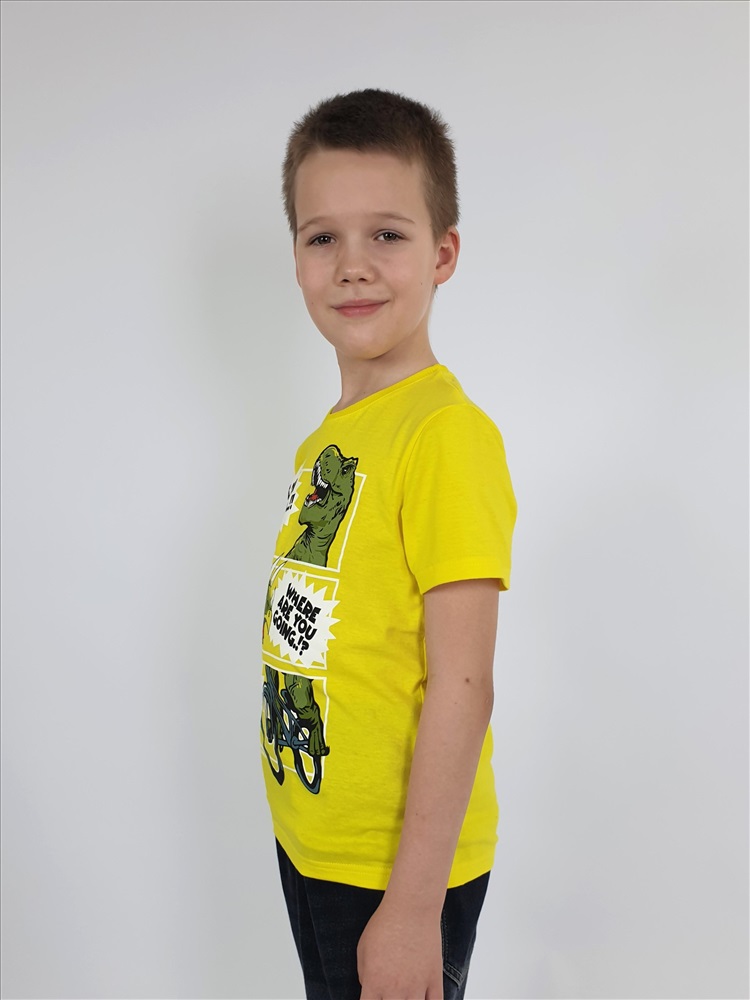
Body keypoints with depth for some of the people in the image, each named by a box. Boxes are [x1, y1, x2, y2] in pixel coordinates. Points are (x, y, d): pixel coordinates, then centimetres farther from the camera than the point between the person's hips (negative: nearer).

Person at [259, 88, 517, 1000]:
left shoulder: (446, 432, -20)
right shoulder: (325, 439, 5)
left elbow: (461, 685, -21)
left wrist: (415, 905, -19)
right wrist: (302, 825, 11)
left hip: (402, 866, -7)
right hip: (308, 843, 7)